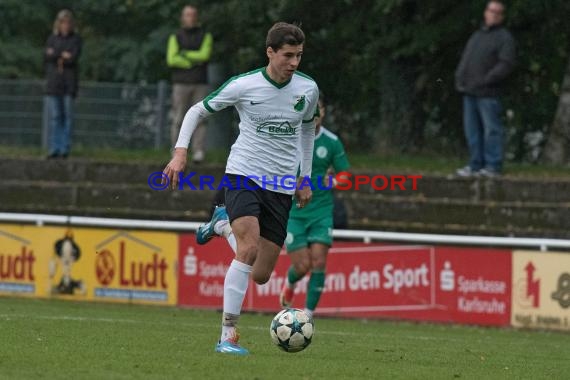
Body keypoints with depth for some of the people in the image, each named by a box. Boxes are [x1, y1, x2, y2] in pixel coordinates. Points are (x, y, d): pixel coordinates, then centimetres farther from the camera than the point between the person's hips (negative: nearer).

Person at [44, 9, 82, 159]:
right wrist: (63, 55, -12)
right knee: (54, 116, -3)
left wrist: (55, 55, -5)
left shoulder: (76, 39, 5)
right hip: (53, 82, 2)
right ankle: (54, 148, -2)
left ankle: (65, 148, -3)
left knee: (67, 116, -5)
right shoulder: (52, 39, 12)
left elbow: (73, 58, -8)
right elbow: (46, 56, -2)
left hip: (69, 83, -2)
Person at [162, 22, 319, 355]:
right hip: (244, 175, -4)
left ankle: (224, 224, 34)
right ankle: (228, 334, -22)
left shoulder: (308, 89, 2)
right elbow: (197, 111, 4)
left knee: (261, 276, 4)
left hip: (282, 186, 4)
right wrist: (181, 152, -8)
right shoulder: (244, 85, -8)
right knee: (249, 249, -27)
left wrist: (306, 178, 21)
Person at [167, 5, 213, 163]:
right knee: (178, 120, -3)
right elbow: (172, 60, -10)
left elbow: (204, 55, -13)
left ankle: (198, 154, -8)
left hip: (200, 85, 0)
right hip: (180, 84, 0)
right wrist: (193, 62, -14)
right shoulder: (175, 38, 4)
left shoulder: (205, 37, 5)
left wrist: (184, 55, -10)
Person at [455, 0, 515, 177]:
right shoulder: (476, 36, 21)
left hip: (488, 94, -7)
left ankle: (493, 166, -4)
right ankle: (476, 164, 13)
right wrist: (459, 79, 7)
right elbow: (464, 61, 24)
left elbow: (506, 65, -12)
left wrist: (485, 81, -18)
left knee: (491, 129, -6)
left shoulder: (504, 38, -2)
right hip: (469, 93, 7)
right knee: (472, 130, 8)